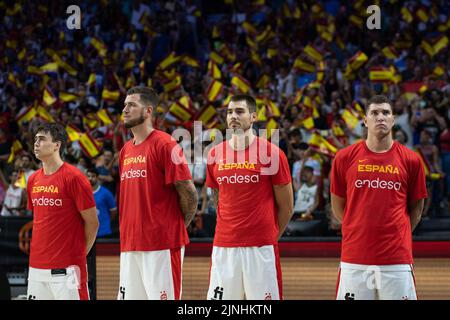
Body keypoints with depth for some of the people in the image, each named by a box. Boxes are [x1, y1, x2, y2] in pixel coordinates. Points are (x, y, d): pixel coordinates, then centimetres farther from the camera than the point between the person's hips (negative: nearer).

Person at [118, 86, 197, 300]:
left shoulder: (165, 145, -9)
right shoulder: (126, 150, 15)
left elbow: (189, 194, -10)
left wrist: (175, 226, 0)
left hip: (162, 245, -8)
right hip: (129, 246, 8)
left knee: (161, 296, -7)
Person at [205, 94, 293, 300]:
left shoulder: (271, 153, -4)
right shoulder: (215, 154, 8)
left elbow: (286, 206, 2)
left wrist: (270, 237, 8)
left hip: (261, 249, -4)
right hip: (223, 248, 4)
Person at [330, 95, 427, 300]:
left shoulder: (410, 160, 4)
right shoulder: (345, 157, 4)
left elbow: (416, 207, 14)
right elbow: (337, 207, 12)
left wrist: (398, 235, 11)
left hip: (397, 259, 0)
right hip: (354, 258, 0)